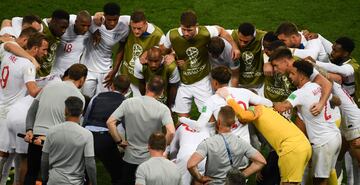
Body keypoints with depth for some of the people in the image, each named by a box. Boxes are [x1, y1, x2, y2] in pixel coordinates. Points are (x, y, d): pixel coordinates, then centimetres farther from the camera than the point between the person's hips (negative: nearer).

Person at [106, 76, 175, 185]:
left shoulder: (128, 103, -3)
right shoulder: (163, 109, -9)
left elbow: (110, 122, -8)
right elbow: (171, 132, -23)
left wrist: (119, 141, 2)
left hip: (130, 159, 2)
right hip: (151, 160, -2)